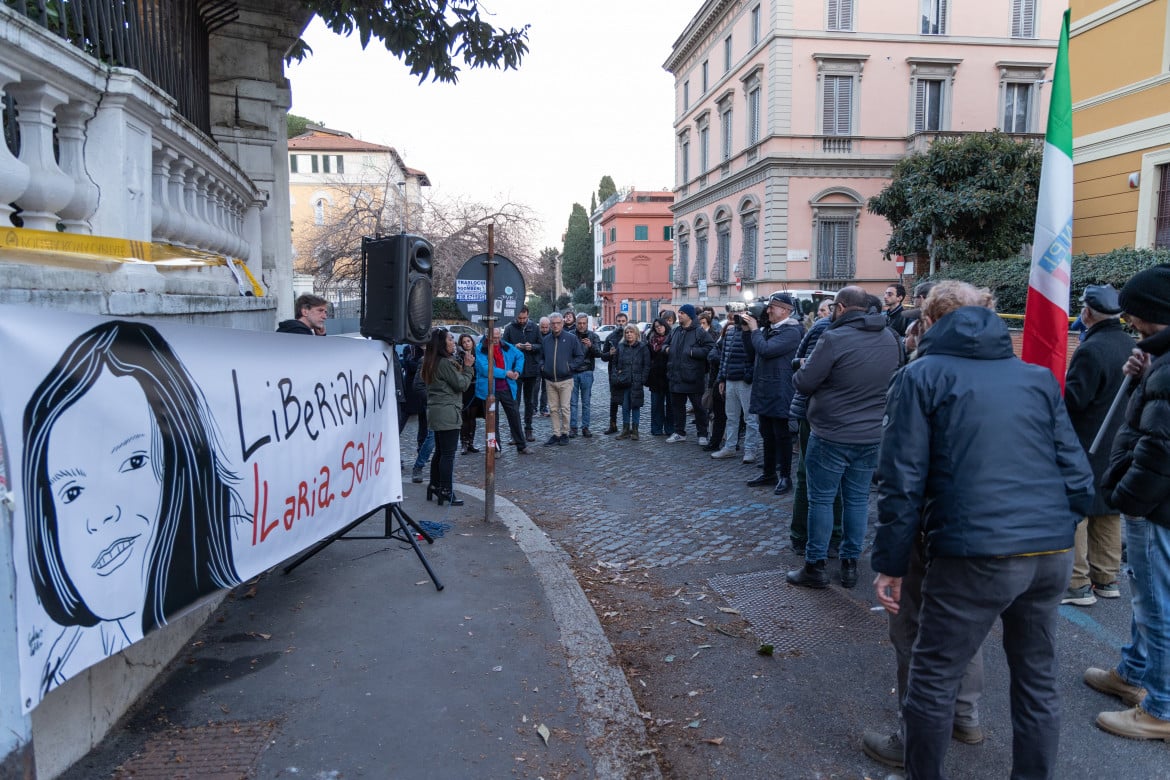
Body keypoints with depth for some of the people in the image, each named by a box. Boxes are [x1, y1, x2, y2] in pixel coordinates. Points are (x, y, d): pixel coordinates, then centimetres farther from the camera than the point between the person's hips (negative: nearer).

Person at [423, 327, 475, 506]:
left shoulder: (432, 362, 13)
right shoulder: (446, 363, -17)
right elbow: (461, 384, -14)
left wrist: (462, 365, 4)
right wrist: (468, 366, -4)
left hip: (435, 411, 10)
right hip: (448, 412, -10)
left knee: (439, 451, 18)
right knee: (448, 454, -5)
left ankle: (434, 486, 27)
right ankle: (446, 491, -2)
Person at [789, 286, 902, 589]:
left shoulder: (834, 338, -17)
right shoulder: (892, 339, 3)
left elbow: (804, 383, -14)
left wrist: (802, 369, 6)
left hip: (832, 435, -6)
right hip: (872, 435, 6)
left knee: (821, 498, 5)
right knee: (858, 499, 14)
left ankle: (815, 567, 13)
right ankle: (850, 565, 22)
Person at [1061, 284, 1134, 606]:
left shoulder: (1091, 350, -21)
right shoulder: (1130, 346, 7)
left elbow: (1072, 400, -23)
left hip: (1086, 446, -9)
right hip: (1117, 444, 9)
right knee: (1108, 511, 15)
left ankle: (1078, 585, -1)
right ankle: (1107, 578, 24)